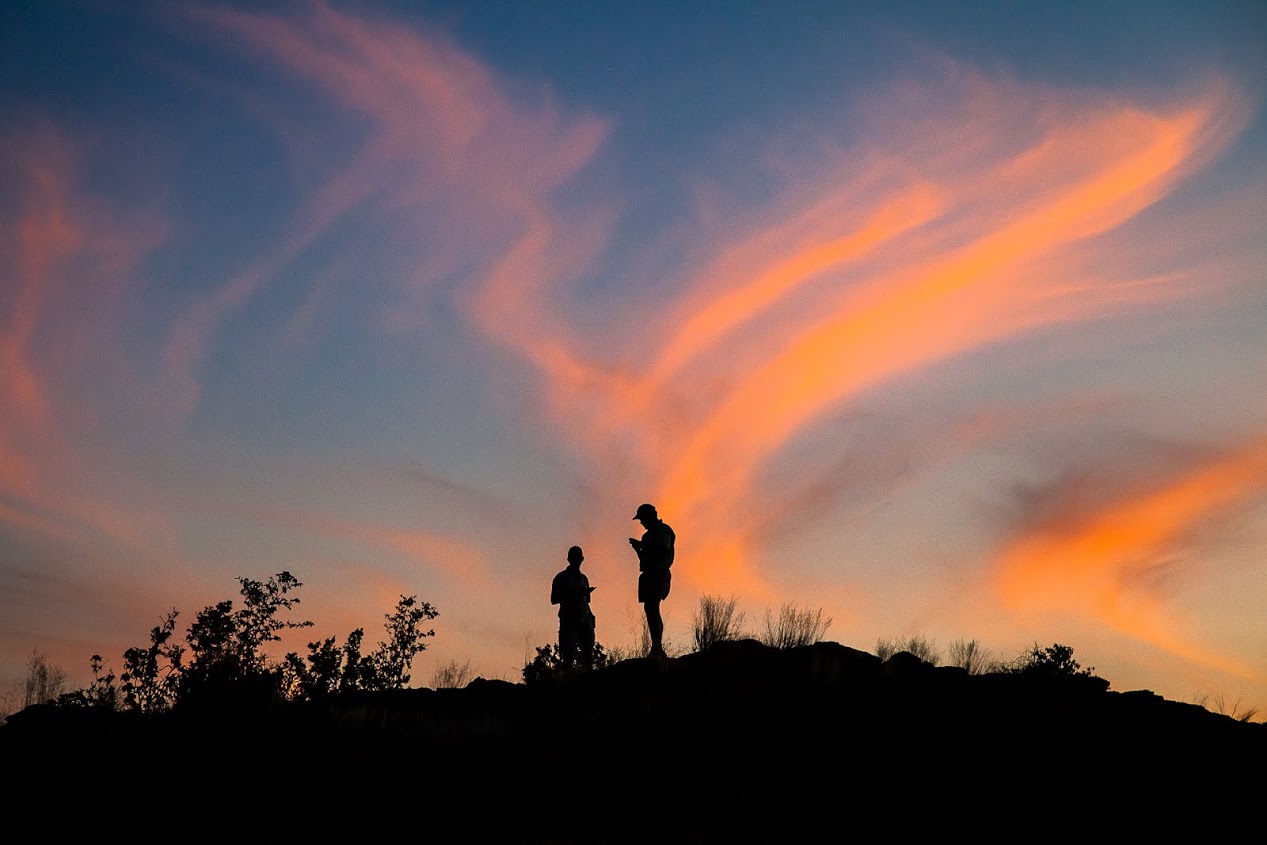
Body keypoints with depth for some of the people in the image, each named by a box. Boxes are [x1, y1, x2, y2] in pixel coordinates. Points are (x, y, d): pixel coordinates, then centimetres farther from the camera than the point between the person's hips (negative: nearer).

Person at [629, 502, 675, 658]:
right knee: (652, 610, 7)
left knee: (651, 609, -19)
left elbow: (663, 552, -15)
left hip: (658, 574, -10)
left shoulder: (663, 530, -3)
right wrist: (638, 548, 10)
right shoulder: (648, 535, 24)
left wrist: (641, 546, -11)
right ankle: (658, 648, 8)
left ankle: (657, 648, -25)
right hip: (650, 574, 10)